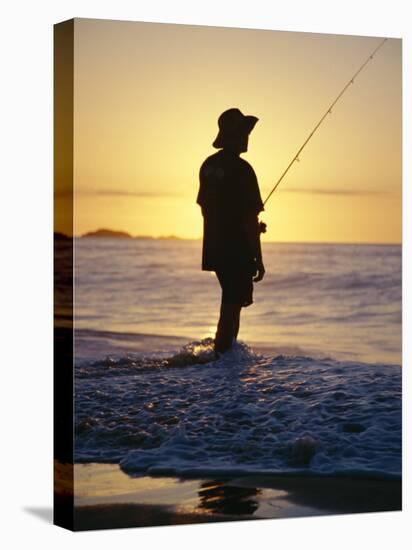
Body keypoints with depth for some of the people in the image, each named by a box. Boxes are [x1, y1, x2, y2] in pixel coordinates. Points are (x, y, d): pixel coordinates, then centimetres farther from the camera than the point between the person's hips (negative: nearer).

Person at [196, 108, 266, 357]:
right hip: (237, 252, -8)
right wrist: (258, 259, -13)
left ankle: (228, 352, 28)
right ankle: (221, 356, 2)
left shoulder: (208, 166, 8)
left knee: (233, 301, 21)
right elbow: (249, 219, -18)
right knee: (232, 305, -1)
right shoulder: (241, 169, -18)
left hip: (214, 250, 8)